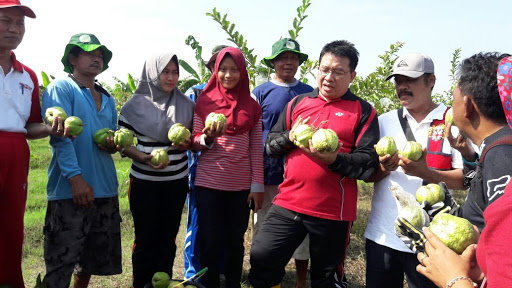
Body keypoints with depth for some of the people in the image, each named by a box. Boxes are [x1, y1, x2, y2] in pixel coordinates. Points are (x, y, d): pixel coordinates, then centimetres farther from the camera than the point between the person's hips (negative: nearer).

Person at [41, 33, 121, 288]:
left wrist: (113, 145, 0)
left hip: (105, 189, 7)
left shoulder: (107, 98, 18)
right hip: (70, 190, -7)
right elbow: (59, 136, -14)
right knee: (60, 265, -2)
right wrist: (76, 177, -24)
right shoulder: (60, 88, -3)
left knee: (93, 258, 17)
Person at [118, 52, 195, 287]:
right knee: (146, 239, 6)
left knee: (167, 238, 11)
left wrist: (187, 142, -10)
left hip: (176, 182, 2)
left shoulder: (186, 104, 5)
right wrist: (144, 158, -19)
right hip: (144, 182, -2)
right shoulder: (136, 104, -3)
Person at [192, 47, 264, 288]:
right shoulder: (205, 100, 3)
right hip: (208, 182, -1)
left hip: (241, 184, 1)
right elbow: (196, 141, 5)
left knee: (236, 240, 10)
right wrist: (207, 138, -18)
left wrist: (257, 185, 0)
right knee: (209, 242, 4)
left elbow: (256, 149, 5)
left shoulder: (252, 106, 6)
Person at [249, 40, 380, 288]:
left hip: (333, 211, -2)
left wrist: (333, 159, -22)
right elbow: (270, 144, 13)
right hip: (288, 202, 3)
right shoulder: (297, 103, 12)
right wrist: (290, 137, -8)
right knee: (260, 259, -3)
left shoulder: (363, 111, 2)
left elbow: (369, 162, -6)